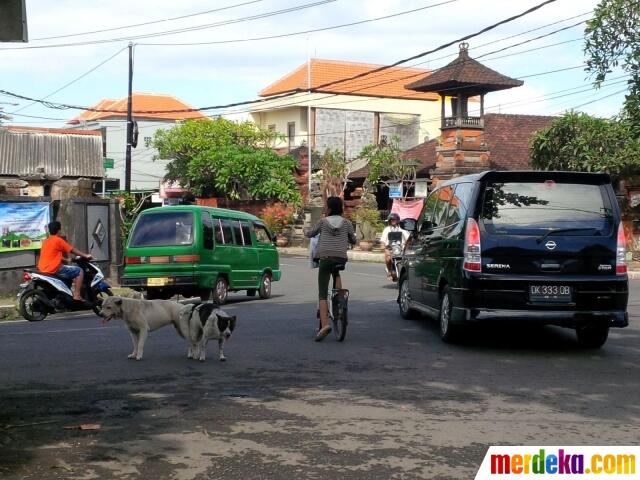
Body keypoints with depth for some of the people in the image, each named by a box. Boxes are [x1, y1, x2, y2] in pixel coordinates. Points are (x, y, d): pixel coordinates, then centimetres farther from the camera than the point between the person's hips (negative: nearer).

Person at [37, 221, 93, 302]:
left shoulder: (46, 241, 18)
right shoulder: (58, 240, -7)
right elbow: (72, 250, -4)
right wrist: (85, 256, 5)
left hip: (43, 269, 9)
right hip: (54, 269, -9)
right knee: (79, 271, -4)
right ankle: (77, 295, -10)